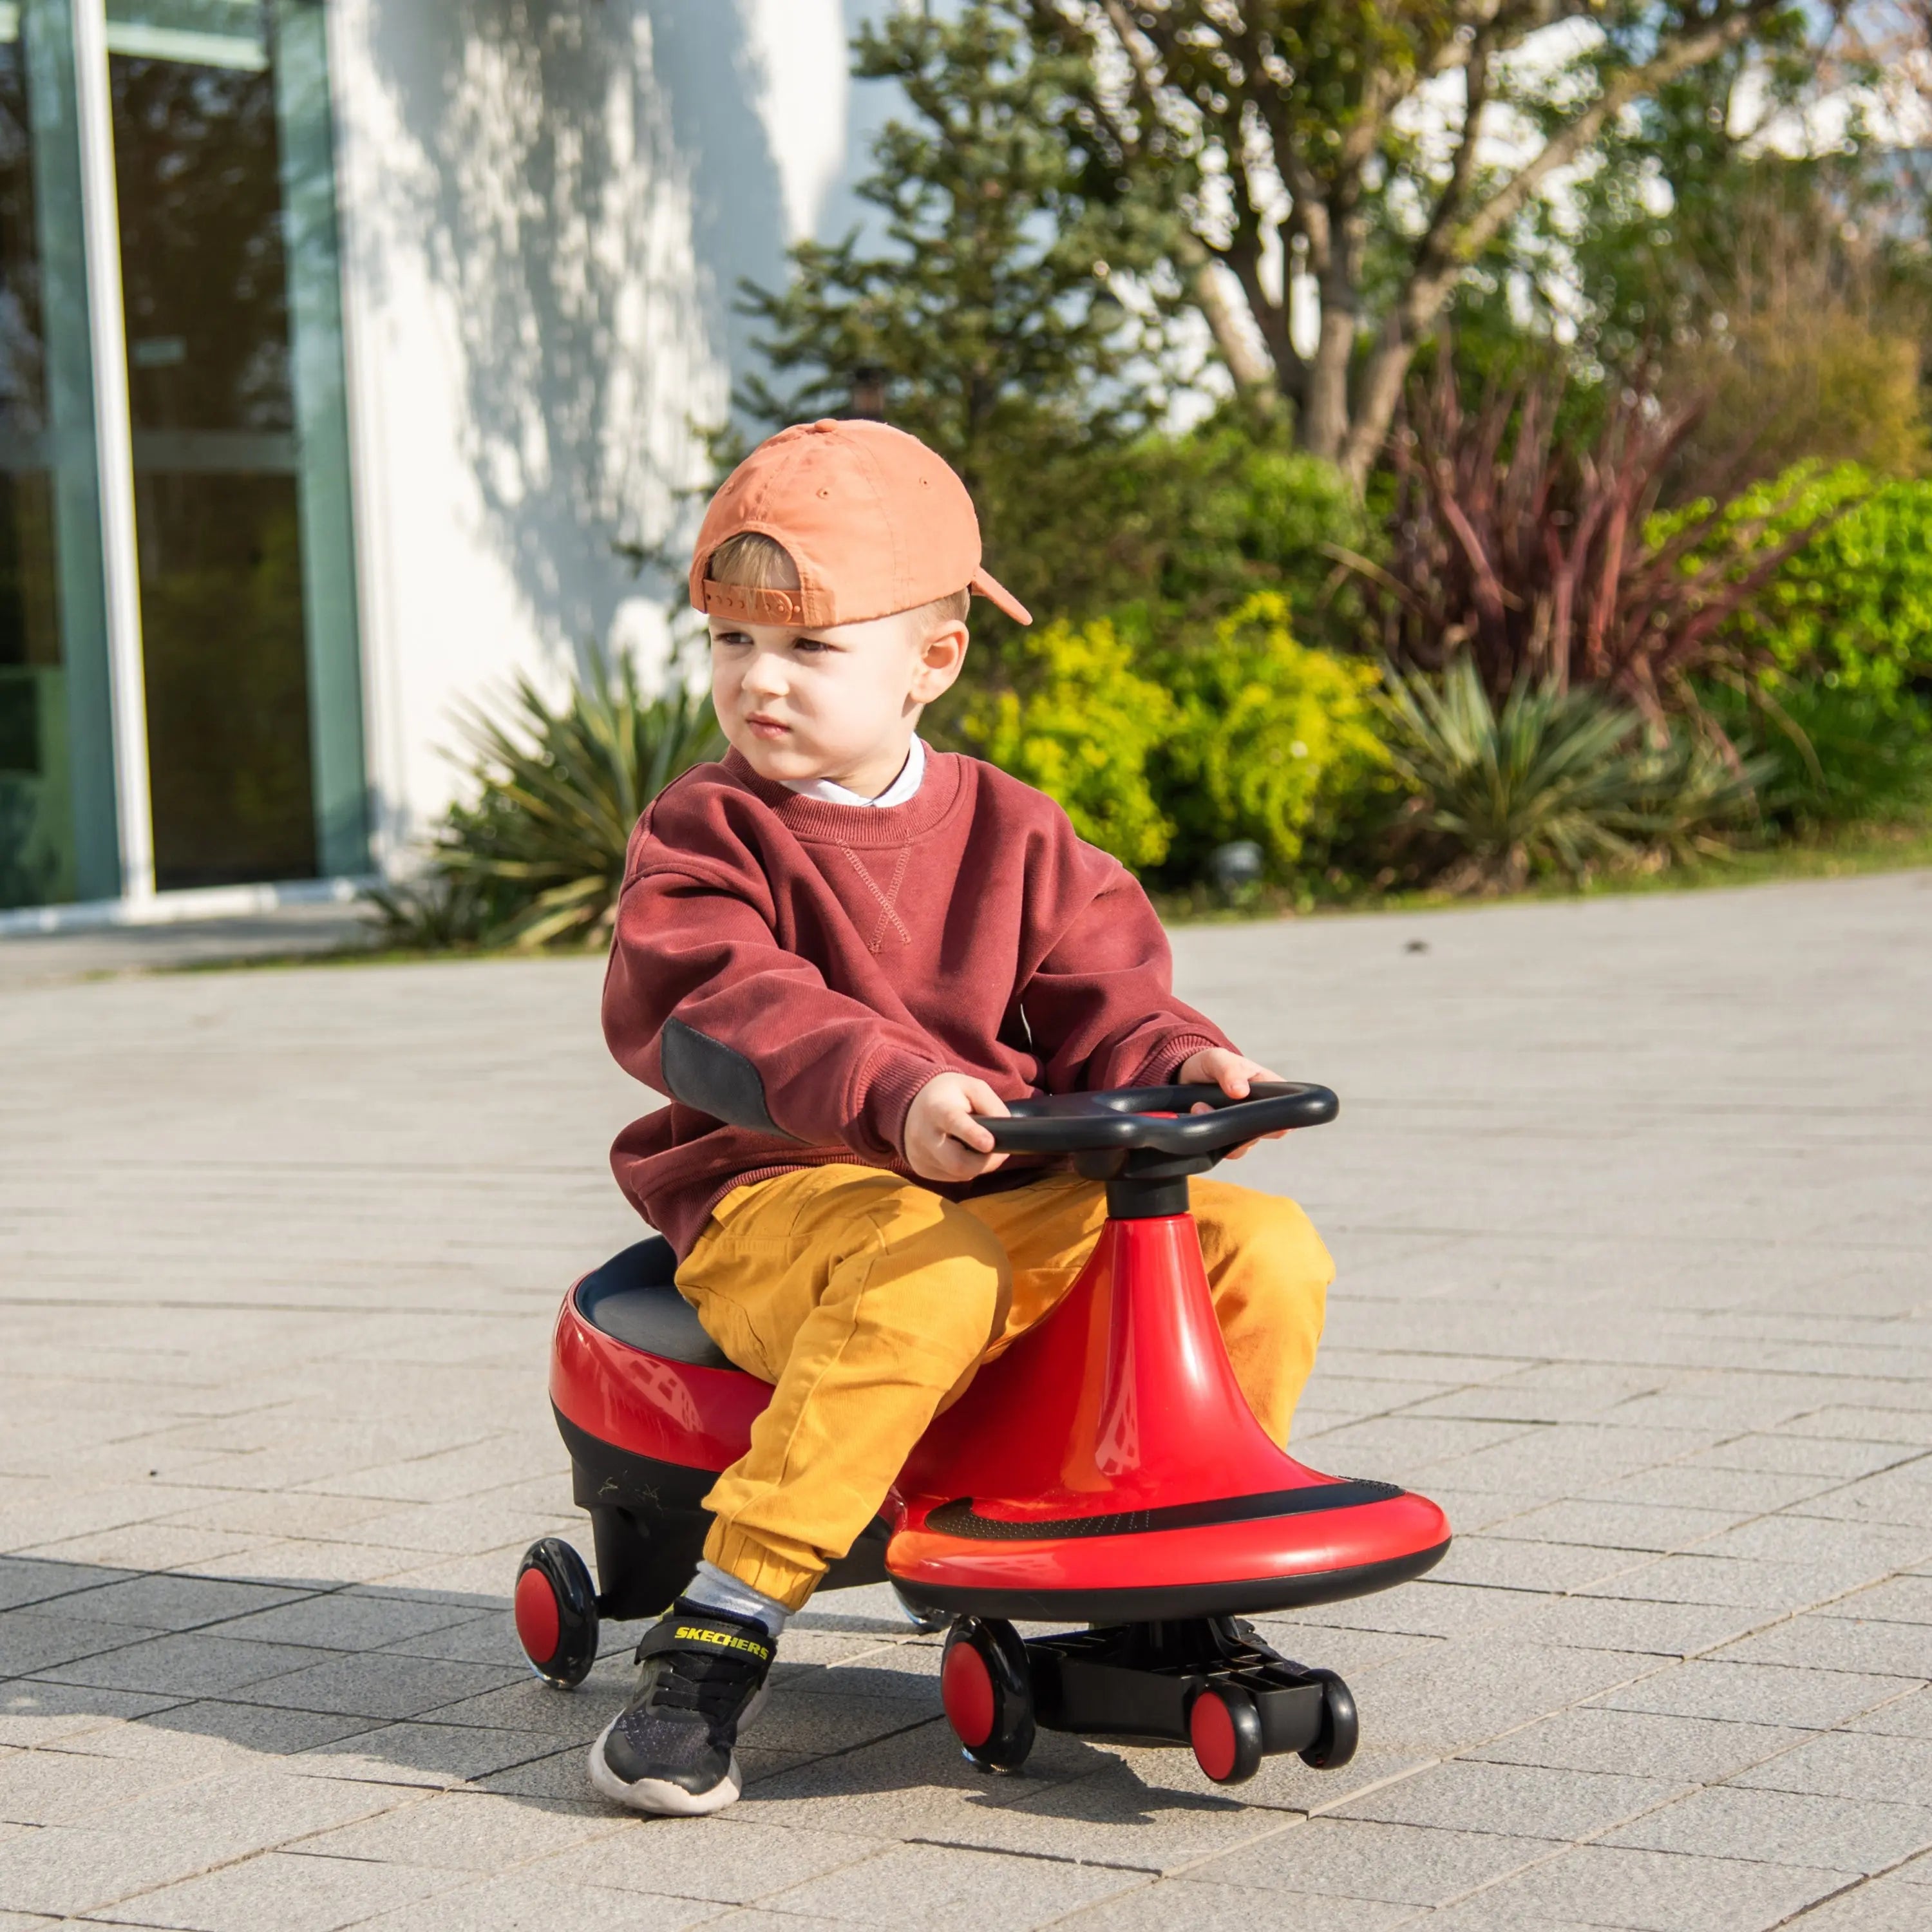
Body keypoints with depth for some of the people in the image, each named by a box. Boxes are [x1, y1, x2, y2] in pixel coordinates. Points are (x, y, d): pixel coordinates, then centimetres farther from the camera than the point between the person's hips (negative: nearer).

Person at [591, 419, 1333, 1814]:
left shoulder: (1011, 834, 13)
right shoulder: (705, 836, -1)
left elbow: (1096, 993, 11)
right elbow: (718, 1016, -18)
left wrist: (1179, 1060, -13)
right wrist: (893, 1093, -34)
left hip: (1015, 1186, 5)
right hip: (783, 1191, -5)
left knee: (1267, 1249, -13)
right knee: (923, 1283, -39)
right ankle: (723, 1632, -33)